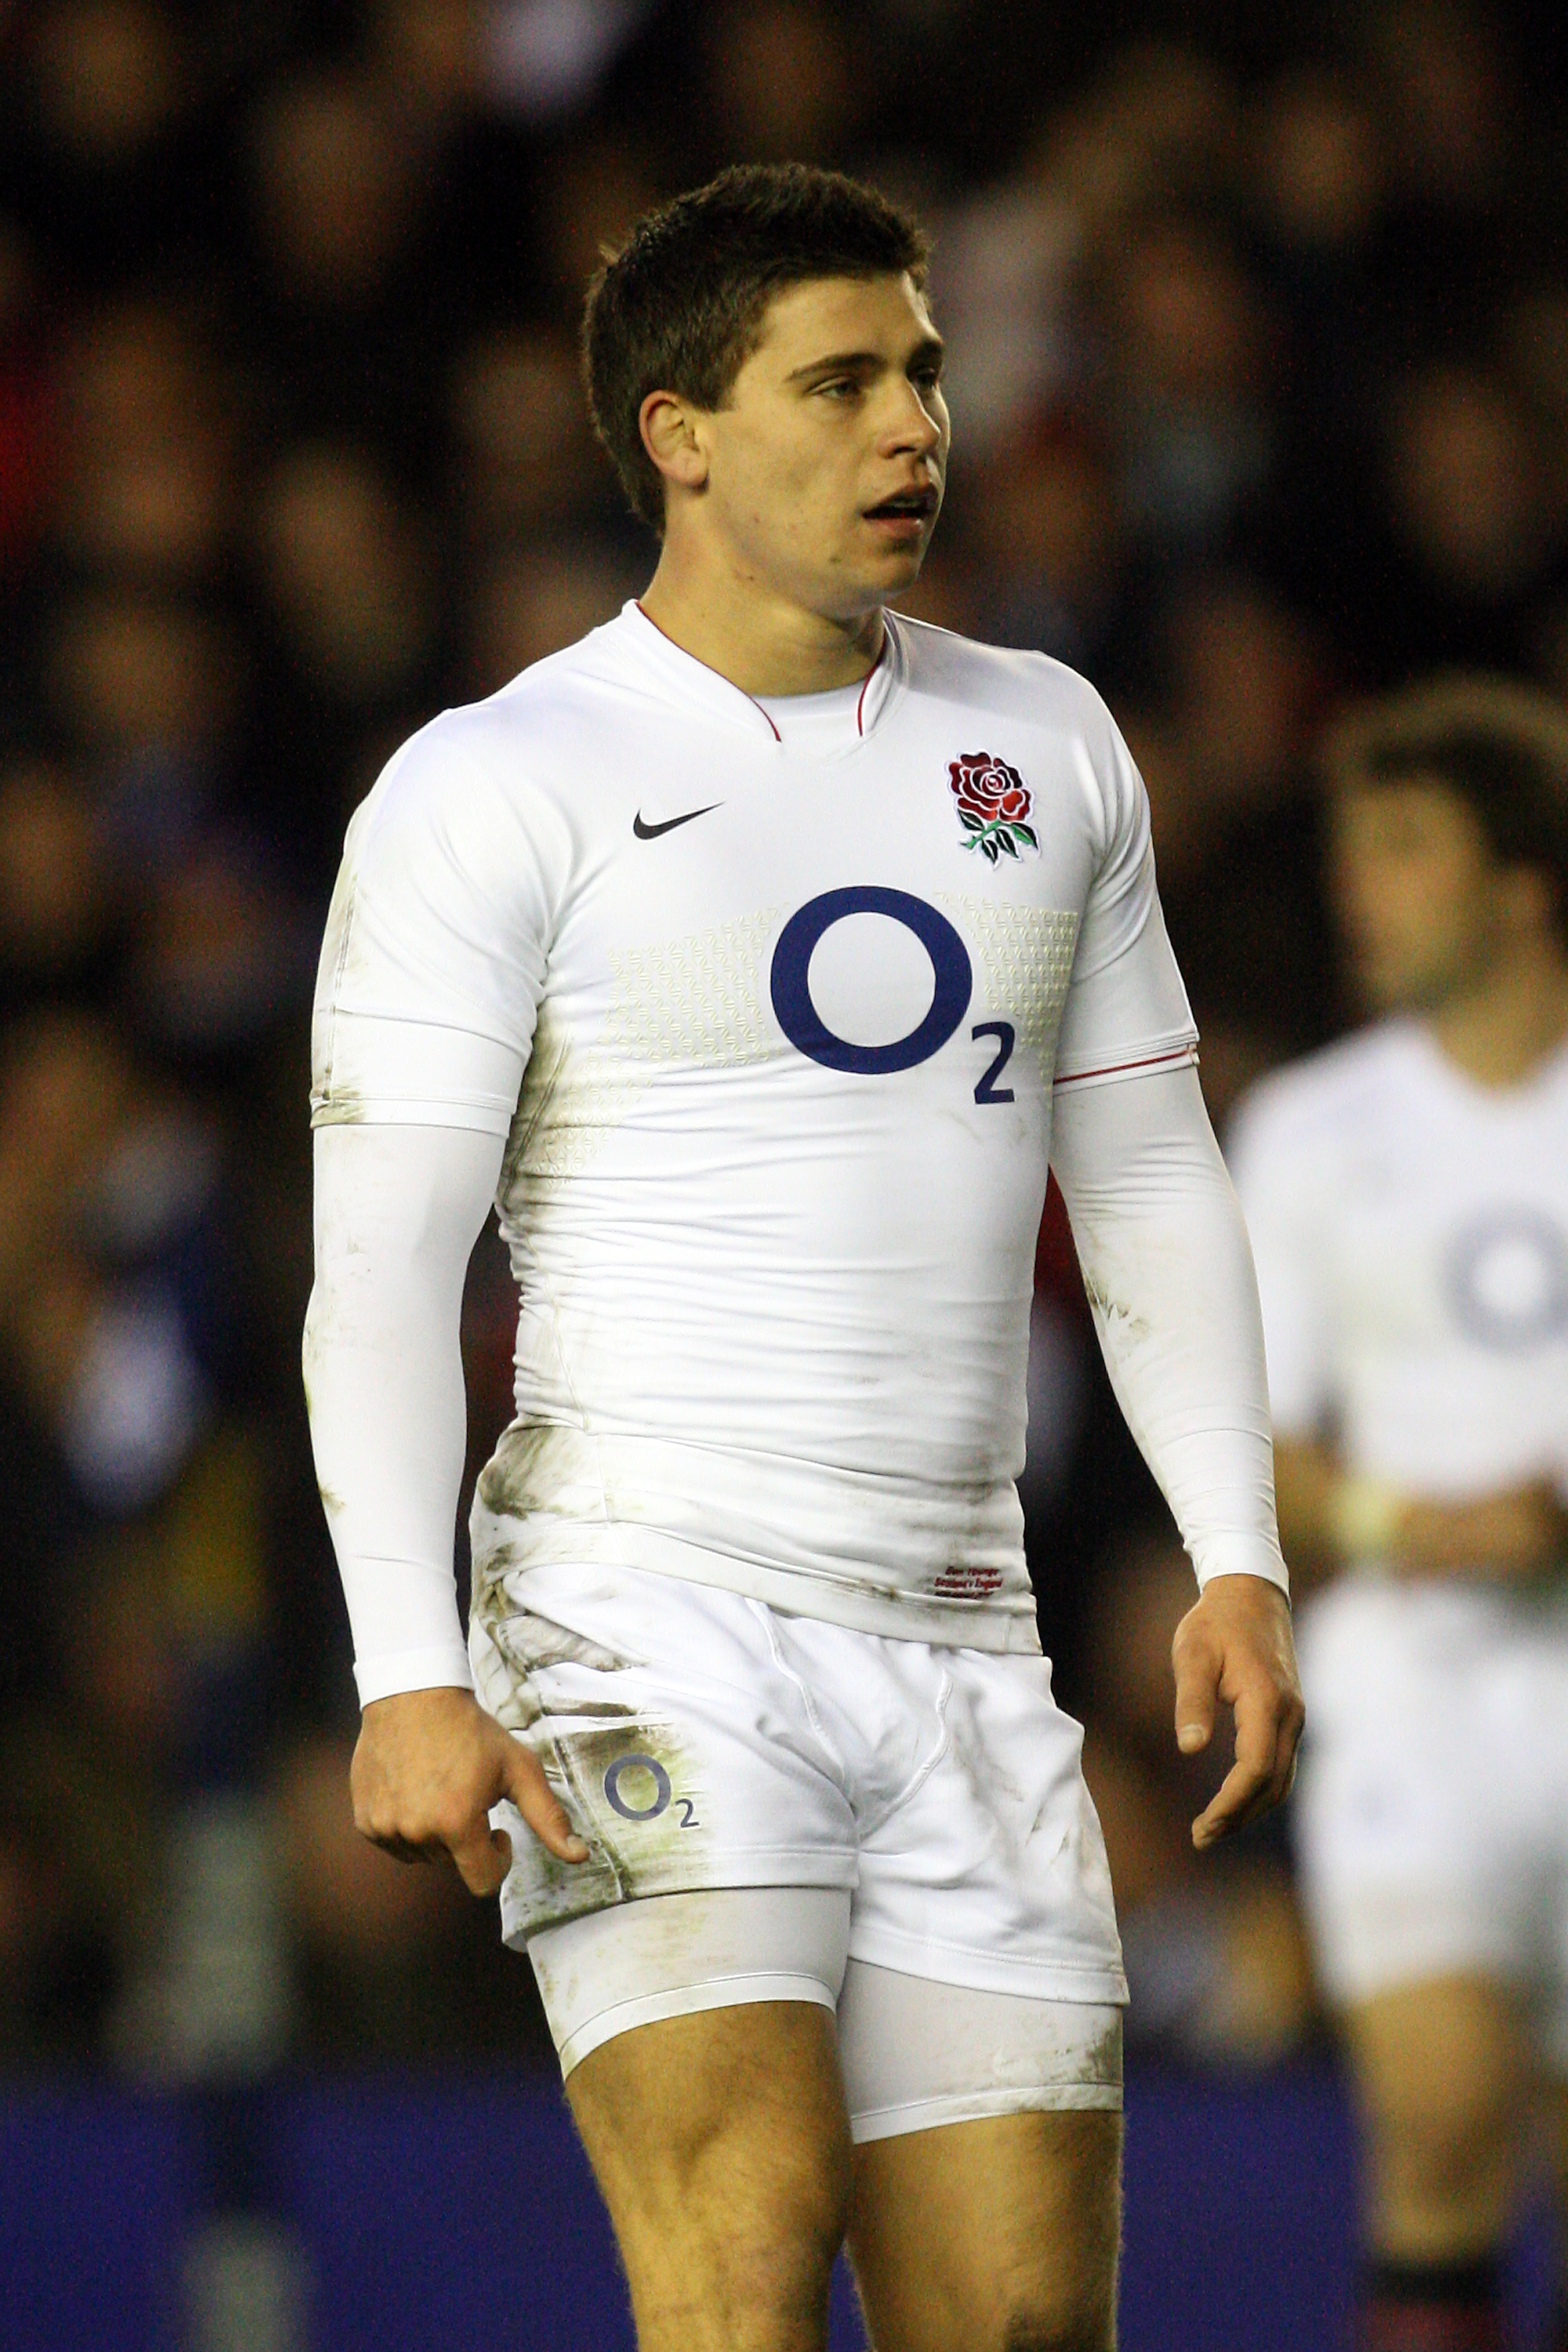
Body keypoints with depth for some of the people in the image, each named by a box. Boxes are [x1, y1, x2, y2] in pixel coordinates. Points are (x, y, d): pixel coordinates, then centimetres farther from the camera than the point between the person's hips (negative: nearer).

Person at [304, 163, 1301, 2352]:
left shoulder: (1045, 741, 14)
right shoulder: (497, 788, -3)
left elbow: (1151, 1181, 20)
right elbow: (379, 1267, -7)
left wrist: (1240, 1559, 8)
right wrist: (409, 1677, -17)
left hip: (961, 1658, 5)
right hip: (642, 1621, -5)